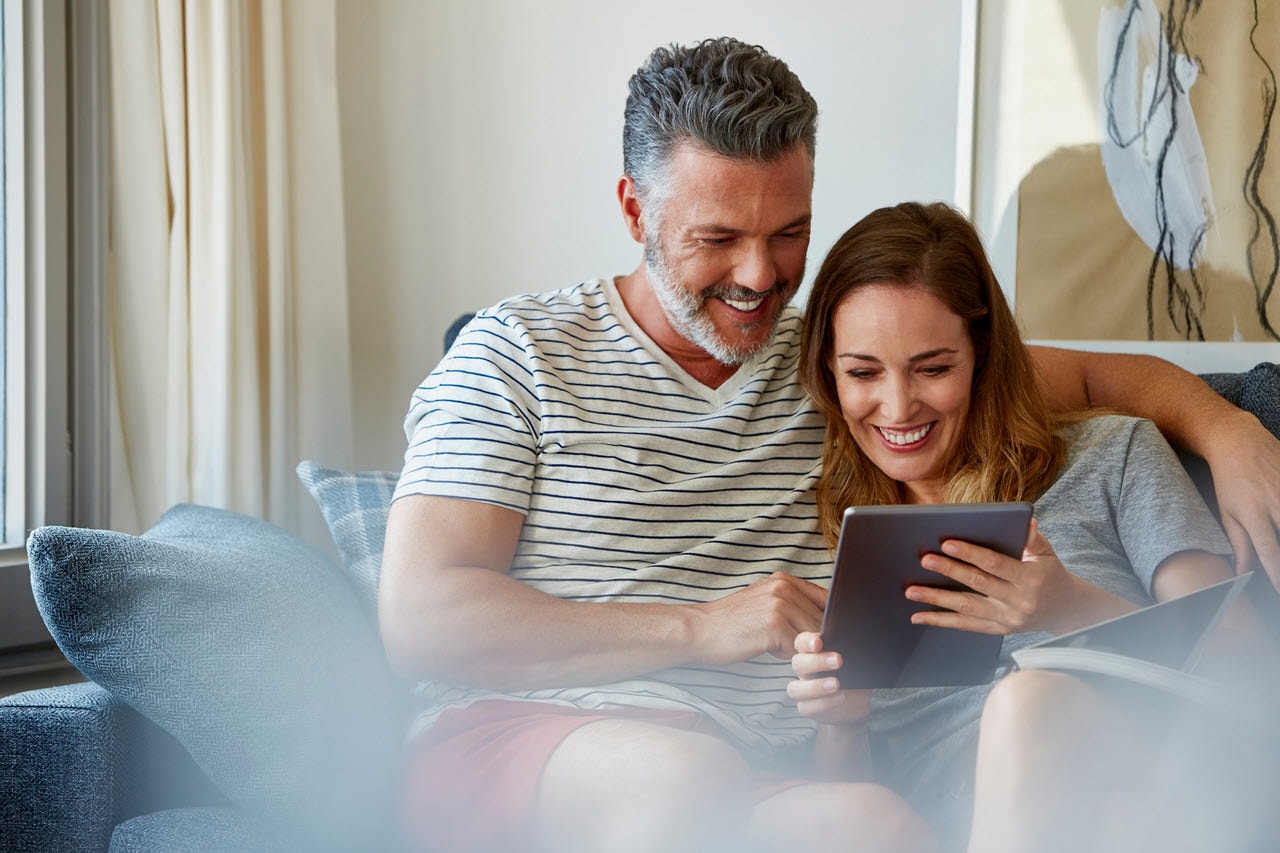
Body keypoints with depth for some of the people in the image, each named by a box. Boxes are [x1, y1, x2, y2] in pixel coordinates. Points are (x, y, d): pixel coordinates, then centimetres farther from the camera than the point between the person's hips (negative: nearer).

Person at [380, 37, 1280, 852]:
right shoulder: (520, 352, 6)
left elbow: (1094, 373, 22)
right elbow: (420, 621, -4)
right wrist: (701, 628, -9)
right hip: (515, 744, -1)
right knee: (685, 770, -38)